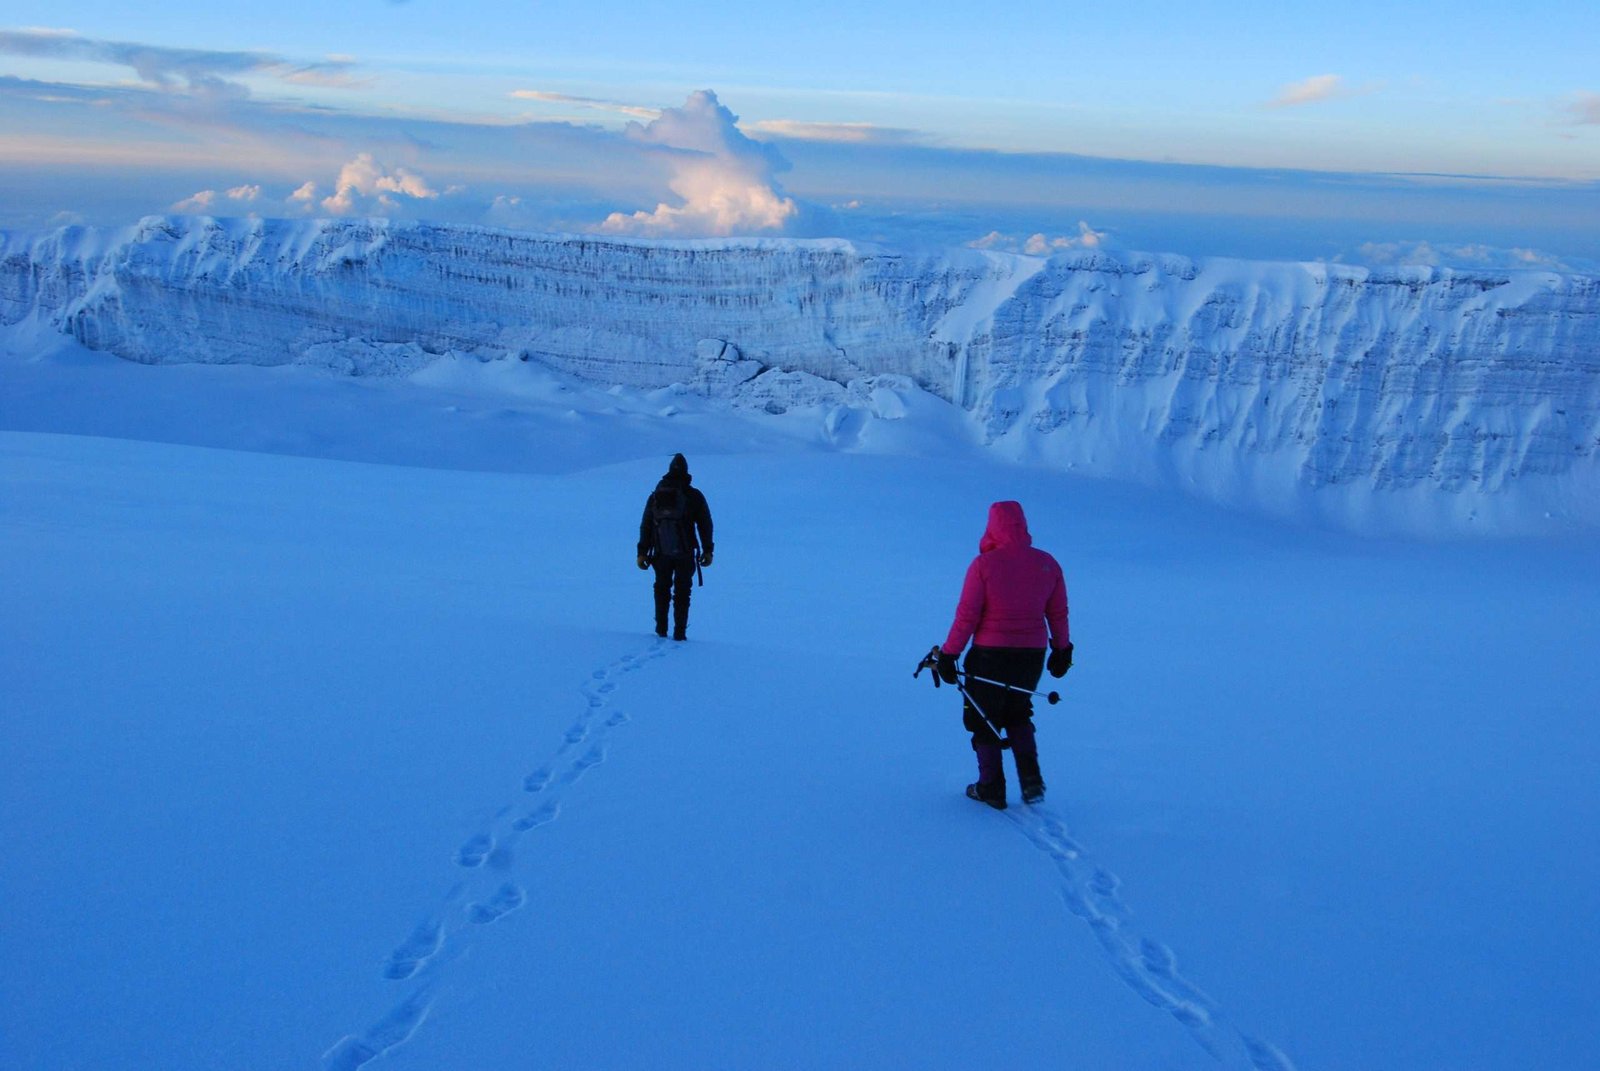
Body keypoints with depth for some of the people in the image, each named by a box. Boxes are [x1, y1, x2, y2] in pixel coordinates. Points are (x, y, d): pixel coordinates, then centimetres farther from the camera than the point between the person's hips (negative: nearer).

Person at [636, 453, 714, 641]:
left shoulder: (655, 496, 4)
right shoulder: (694, 496, -4)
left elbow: (645, 526, 6)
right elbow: (705, 525, -1)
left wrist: (642, 553, 11)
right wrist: (707, 551, 7)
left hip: (661, 554, 2)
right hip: (685, 555, -2)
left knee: (662, 590, 18)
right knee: (682, 593, 6)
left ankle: (661, 630, 18)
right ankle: (679, 633, 2)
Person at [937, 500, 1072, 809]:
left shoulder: (983, 564, -15)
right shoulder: (1047, 564, -2)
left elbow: (966, 616, -13)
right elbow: (1058, 614, 7)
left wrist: (949, 654, -3)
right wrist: (1061, 649, 21)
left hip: (990, 654, -4)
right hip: (1033, 655, 4)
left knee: (983, 720, 15)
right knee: (1018, 715, 25)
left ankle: (991, 789, 19)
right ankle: (1031, 781, 11)